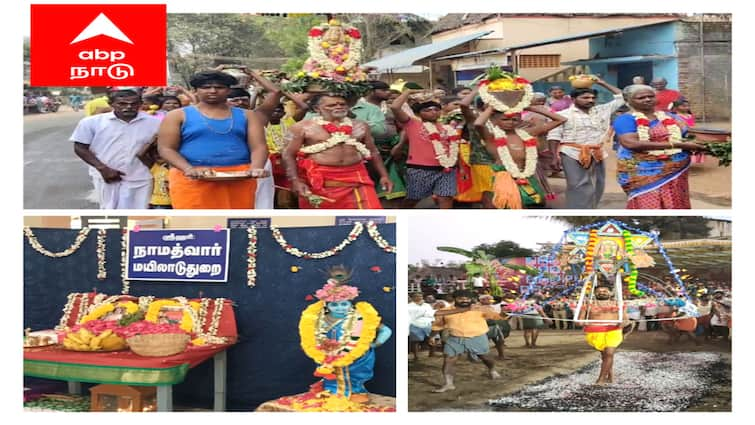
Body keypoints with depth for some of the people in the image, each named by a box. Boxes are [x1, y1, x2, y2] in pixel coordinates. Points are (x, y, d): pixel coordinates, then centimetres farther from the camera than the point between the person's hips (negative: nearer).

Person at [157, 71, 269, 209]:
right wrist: (189, 169, -19)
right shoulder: (179, 115, 7)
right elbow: (166, 148, 1)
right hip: (192, 179, -2)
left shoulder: (246, 116, 13)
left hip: (240, 178, 2)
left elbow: (259, 146, 4)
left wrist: (255, 168, -19)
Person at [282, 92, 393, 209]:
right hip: (318, 180, -2)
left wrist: (384, 175, 11)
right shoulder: (303, 127, 0)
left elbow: (373, 152, 19)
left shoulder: (360, 126, 12)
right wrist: (295, 181, -13)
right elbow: (288, 155, -2)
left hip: (356, 178, 3)